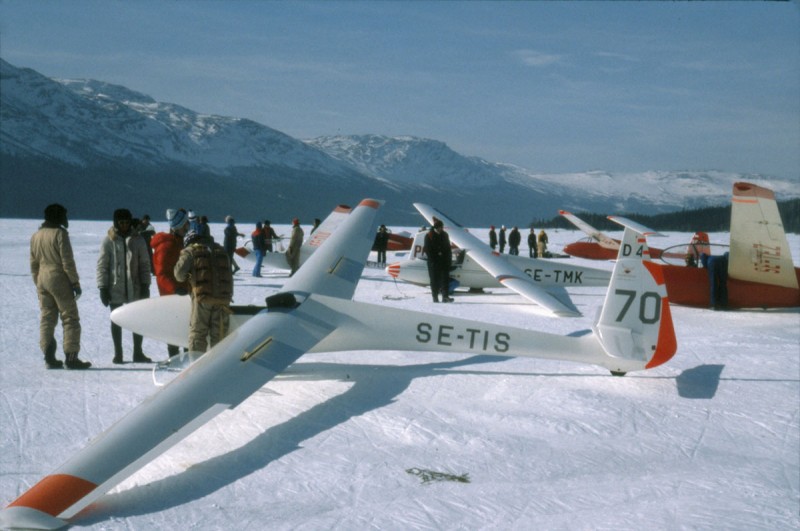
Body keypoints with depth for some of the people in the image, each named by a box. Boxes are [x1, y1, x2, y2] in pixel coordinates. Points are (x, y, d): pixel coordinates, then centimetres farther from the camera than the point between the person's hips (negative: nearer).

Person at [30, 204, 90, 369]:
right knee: (70, 318, -2)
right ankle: (71, 357, -5)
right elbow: (67, 261, -14)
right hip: (59, 280, -7)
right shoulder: (60, 233, -10)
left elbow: (33, 264, 15)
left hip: (42, 279, 7)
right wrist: (75, 282, -9)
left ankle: (49, 357, 8)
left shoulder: (36, 236, 12)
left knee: (46, 318, 10)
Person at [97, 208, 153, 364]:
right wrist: (103, 287, -7)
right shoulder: (108, 241, -3)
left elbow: (144, 263, 5)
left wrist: (145, 284, -2)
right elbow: (102, 265, -2)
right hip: (114, 287, -2)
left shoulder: (137, 240, 3)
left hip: (134, 287, 2)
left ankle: (138, 352, 16)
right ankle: (118, 353, 17)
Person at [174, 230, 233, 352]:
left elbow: (180, 272, -4)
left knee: (197, 334, 3)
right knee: (219, 336, 10)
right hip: (223, 298, 4)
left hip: (203, 296, -4)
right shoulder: (221, 250, 21)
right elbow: (229, 277, 20)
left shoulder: (190, 251, 6)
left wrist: (183, 279, 16)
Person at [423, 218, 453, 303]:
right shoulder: (429, 236, -4)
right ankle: (435, 297, 8)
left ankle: (445, 297, -4)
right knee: (435, 279, 2)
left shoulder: (445, 235, 10)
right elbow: (427, 249, -5)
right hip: (434, 261, -4)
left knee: (445, 278, -3)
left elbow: (448, 248, 14)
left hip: (444, 260, 4)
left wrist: (449, 259, 7)